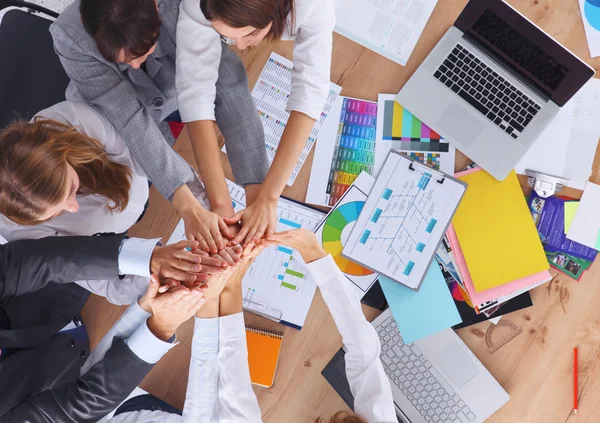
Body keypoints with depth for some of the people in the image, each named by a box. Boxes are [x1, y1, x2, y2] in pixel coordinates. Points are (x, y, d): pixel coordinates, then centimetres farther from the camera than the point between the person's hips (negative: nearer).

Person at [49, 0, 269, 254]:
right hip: (111, 118, -2)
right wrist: (189, 208, -47)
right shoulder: (70, 37, -35)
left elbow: (210, 90, -40)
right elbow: (129, 120, -40)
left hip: (175, 90, 3)